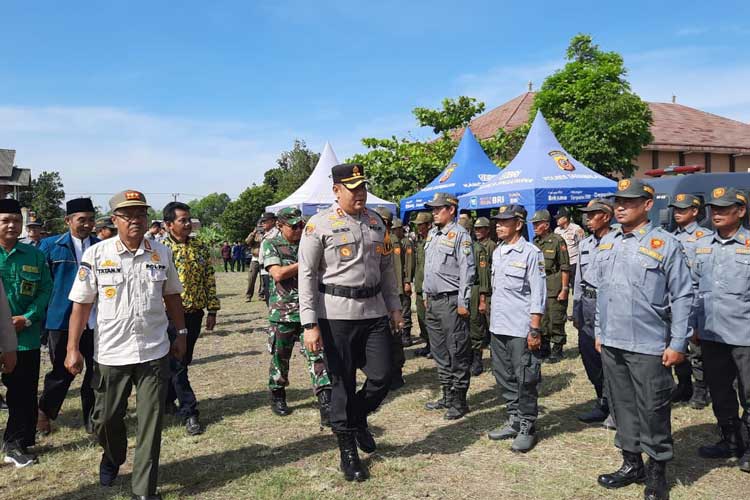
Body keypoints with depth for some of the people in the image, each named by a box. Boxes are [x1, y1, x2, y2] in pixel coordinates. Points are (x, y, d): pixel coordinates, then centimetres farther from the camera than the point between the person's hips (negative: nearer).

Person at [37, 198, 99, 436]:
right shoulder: (50, 245, 0)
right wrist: (45, 314, 0)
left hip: (96, 322, 2)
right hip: (62, 321, -2)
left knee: (96, 371, 7)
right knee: (62, 372, 8)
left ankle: (91, 417, 25)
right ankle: (44, 412, 33)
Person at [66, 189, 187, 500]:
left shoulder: (162, 253, 0)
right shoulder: (96, 255, -6)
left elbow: (171, 296, 11)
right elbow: (81, 305, -4)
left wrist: (181, 333, 11)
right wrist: (73, 349, -6)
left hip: (154, 352, 1)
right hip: (110, 354, 0)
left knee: (150, 423, 4)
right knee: (106, 418, 16)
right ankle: (112, 457, 48)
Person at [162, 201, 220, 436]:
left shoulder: (201, 248, 5)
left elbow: (210, 280, 8)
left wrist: (212, 310, 5)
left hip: (194, 314, 5)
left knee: (183, 361, 15)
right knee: (177, 364, -2)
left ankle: (167, 399, 35)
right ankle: (189, 413, 5)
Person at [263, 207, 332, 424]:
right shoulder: (270, 245, 0)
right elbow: (278, 274, -14)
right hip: (282, 311, -2)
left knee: (317, 355, -6)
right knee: (280, 357, 12)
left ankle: (326, 406, -7)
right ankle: (277, 396, 33)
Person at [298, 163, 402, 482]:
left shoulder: (376, 222, 11)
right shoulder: (319, 225, -7)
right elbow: (307, 275, -8)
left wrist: (394, 306, 14)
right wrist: (310, 324, -13)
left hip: (374, 310, 5)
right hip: (336, 314, -5)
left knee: (382, 376, 4)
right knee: (342, 382, 4)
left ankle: (357, 419, 34)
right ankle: (347, 450, 23)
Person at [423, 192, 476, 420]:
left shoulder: (460, 235, -11)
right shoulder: (432, 234, 15)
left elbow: (467, 271, -15)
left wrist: (463, 302, -17)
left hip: (451, 301, -9)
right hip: (433, 301, 9)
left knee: (457, 352, -1)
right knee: (439, 351, 15)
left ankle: (459, 401, 9)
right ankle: (447, 395, 27)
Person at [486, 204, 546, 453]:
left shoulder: (530, 253, -10)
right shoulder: (497, 252, 12)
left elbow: (538, 295, -12)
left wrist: (535, 330, -15)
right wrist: (493, 320, 16)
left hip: (521, 329, -7)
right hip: (498, 327, 8)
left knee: (525, 380, 1)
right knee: (504, 377, 14)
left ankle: (527, 427, 15)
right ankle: (514, 421, 28)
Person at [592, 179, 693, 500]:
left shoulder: (665, 244, -7)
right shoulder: (607, 243, 10)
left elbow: (682, 297, -7)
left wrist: (677, 344, -9)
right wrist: (599, 332, 15)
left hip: (649, 346, -5)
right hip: (611, 343, 6)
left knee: (652, 410, 4)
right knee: (622, 405, 15)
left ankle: (657, 472, 22)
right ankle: (631, 463, 30)